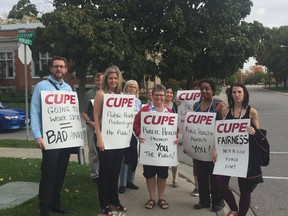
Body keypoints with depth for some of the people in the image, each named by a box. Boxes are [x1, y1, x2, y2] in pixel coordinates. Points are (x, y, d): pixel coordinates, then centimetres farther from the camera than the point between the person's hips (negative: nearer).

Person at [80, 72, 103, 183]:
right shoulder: (89, 94, -1)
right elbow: (83, 112, -2)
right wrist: (90, 122, -15)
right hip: (93, 126, -3)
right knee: (94, 152, 5)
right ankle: (94, 174, 16)